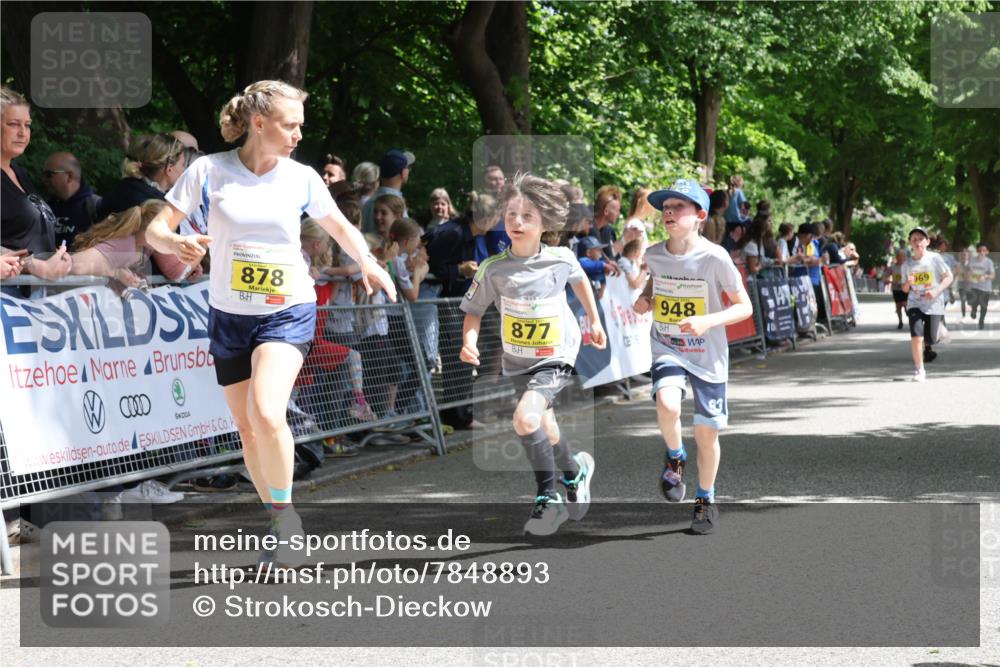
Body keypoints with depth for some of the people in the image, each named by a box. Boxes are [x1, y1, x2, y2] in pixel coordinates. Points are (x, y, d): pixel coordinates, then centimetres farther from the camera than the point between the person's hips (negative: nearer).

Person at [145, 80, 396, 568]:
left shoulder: (302, 178, -3)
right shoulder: (208, 171, -7)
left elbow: (340, 226, 12)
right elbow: (155, 229, -6)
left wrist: (367, 262, -7)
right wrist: (175, 243, -29)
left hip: (287, 312, -2)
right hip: (228, 314, 2)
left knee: (266, 414, -24)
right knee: (247, 429, 8)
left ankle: (285, 513, -5)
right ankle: (280, 525, 26)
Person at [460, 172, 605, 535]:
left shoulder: (561, 259, -12)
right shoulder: (493, 269, -13)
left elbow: (579, 280, 12)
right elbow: (474, 311, -2)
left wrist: (594, 321, 18)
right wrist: (469, 342, -21)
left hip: (556, 358, -3)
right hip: (517, 361, 3)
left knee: (525, 418, -25)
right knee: (545, 430, 15)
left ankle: (547, 496, -9)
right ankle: (576, 471, 45)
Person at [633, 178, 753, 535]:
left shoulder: (714, 257, -16)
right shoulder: (654, 254, -4)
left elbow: (744, 307, -10)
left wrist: (708, 321, -26)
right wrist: (645, 299, -2)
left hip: (708, 355, -1)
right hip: (667, 349, 2)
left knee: (706, 432, 5)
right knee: (667, 404, -28)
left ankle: (706, 499, 28)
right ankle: (675, 457, 2)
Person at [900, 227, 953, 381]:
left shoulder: (934, 258, -6)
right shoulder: (907, 264, 2)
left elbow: (949, 277, -3)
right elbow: (905, 289, 9)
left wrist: (936, 291, -17)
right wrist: (908, 283, -15)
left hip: (933, 304, -1)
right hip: (915, 303, 1)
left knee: (930, 338, 2)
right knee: (916, 336, -17)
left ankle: (928, 345, 42)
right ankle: (919, 370, -5)